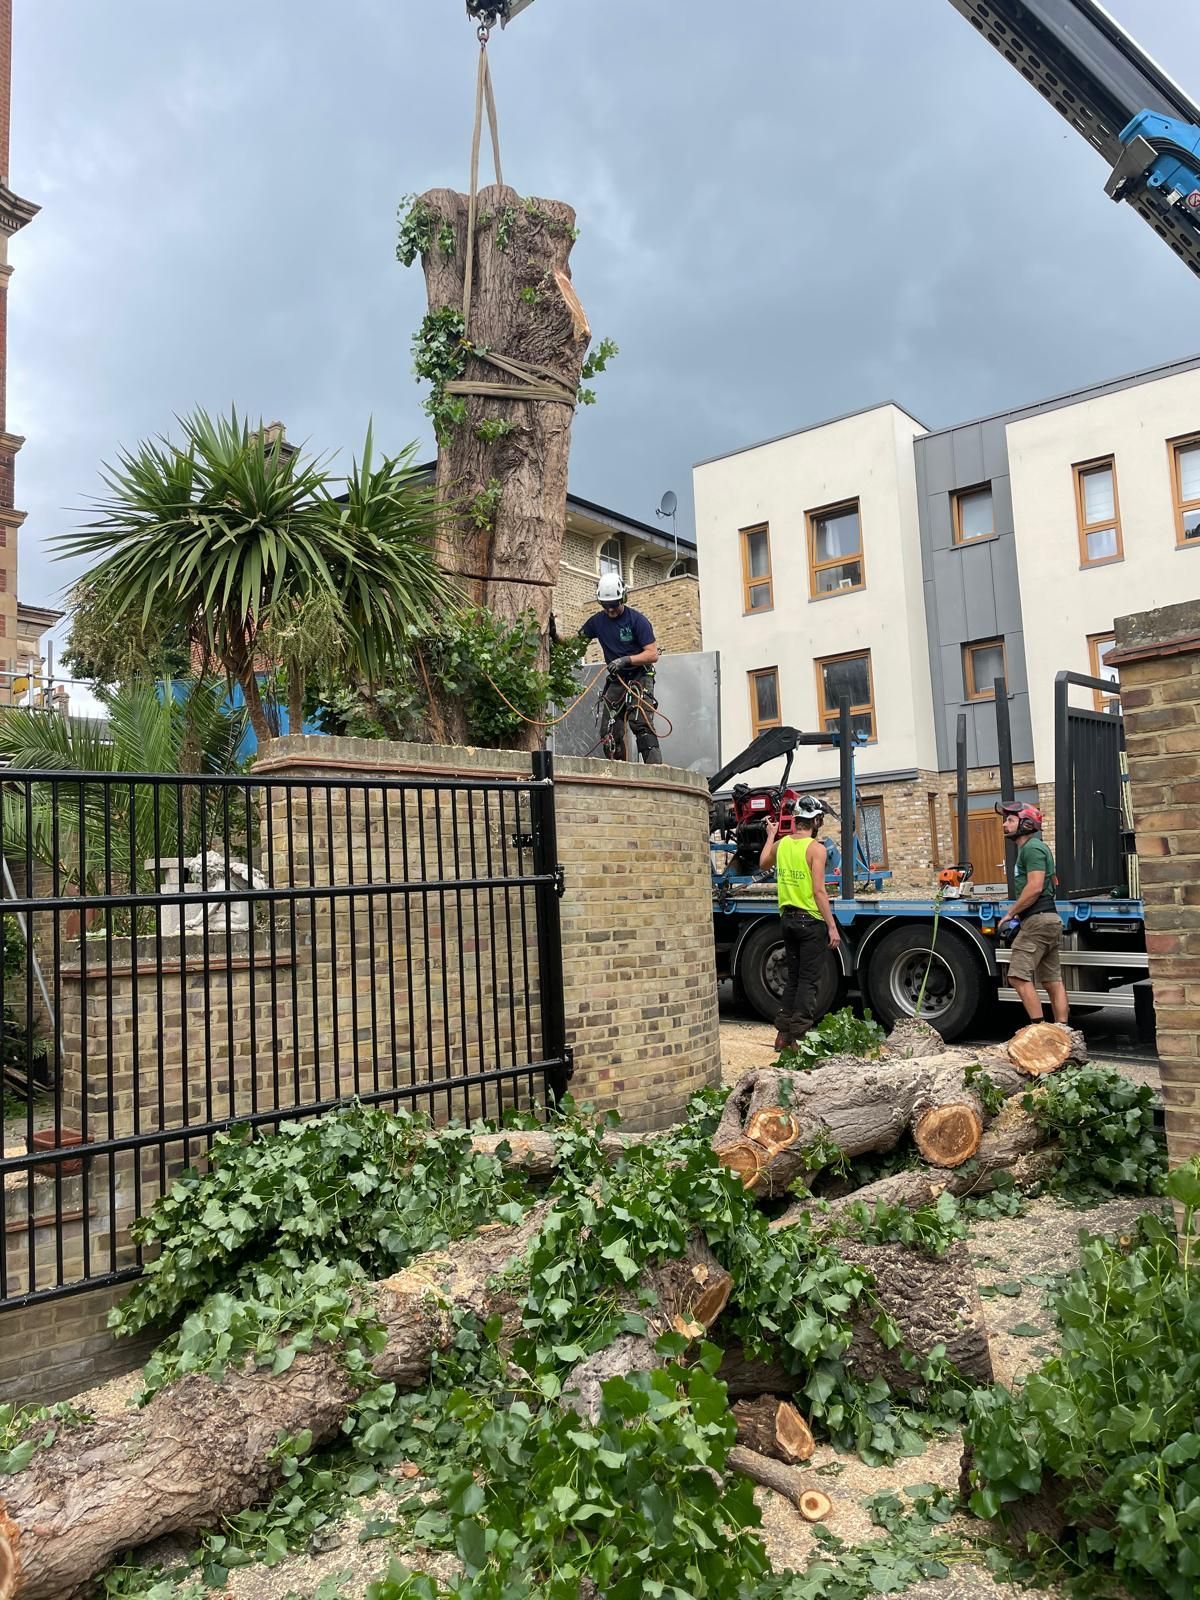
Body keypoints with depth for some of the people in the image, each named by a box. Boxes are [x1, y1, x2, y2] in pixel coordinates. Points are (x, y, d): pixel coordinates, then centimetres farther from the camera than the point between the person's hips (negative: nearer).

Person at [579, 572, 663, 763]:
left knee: (641, 724, -24)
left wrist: (626, 660, -25)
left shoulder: (637, 620, -8)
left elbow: (653, 654, -12)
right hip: (615, 681, 6)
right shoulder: (597, 621, 8)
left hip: (640, 678, -5)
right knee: (609, 732, -1)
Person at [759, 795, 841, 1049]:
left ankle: (784, 1033, 18)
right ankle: (799, 1036, 0)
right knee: (808, 981, 1)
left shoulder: (781, 843, 5)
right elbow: (819, 891, -18)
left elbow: (763, 864, 26)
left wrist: (771, 835, 37)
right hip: (811, 920, -6)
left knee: (793, 978, 16)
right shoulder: (816, 848, -14)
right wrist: (832, 926, -15)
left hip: (788, 918, 6)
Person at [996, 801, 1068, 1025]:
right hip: (1050, 919, 11)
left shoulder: (1031, 848, -11)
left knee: (1019, 977, -12)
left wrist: (1010, 914, -13)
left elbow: (1035, 887, -21)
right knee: (1052, 981, 8)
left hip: (1037, 920, -11)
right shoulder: (1037, 847, 21)